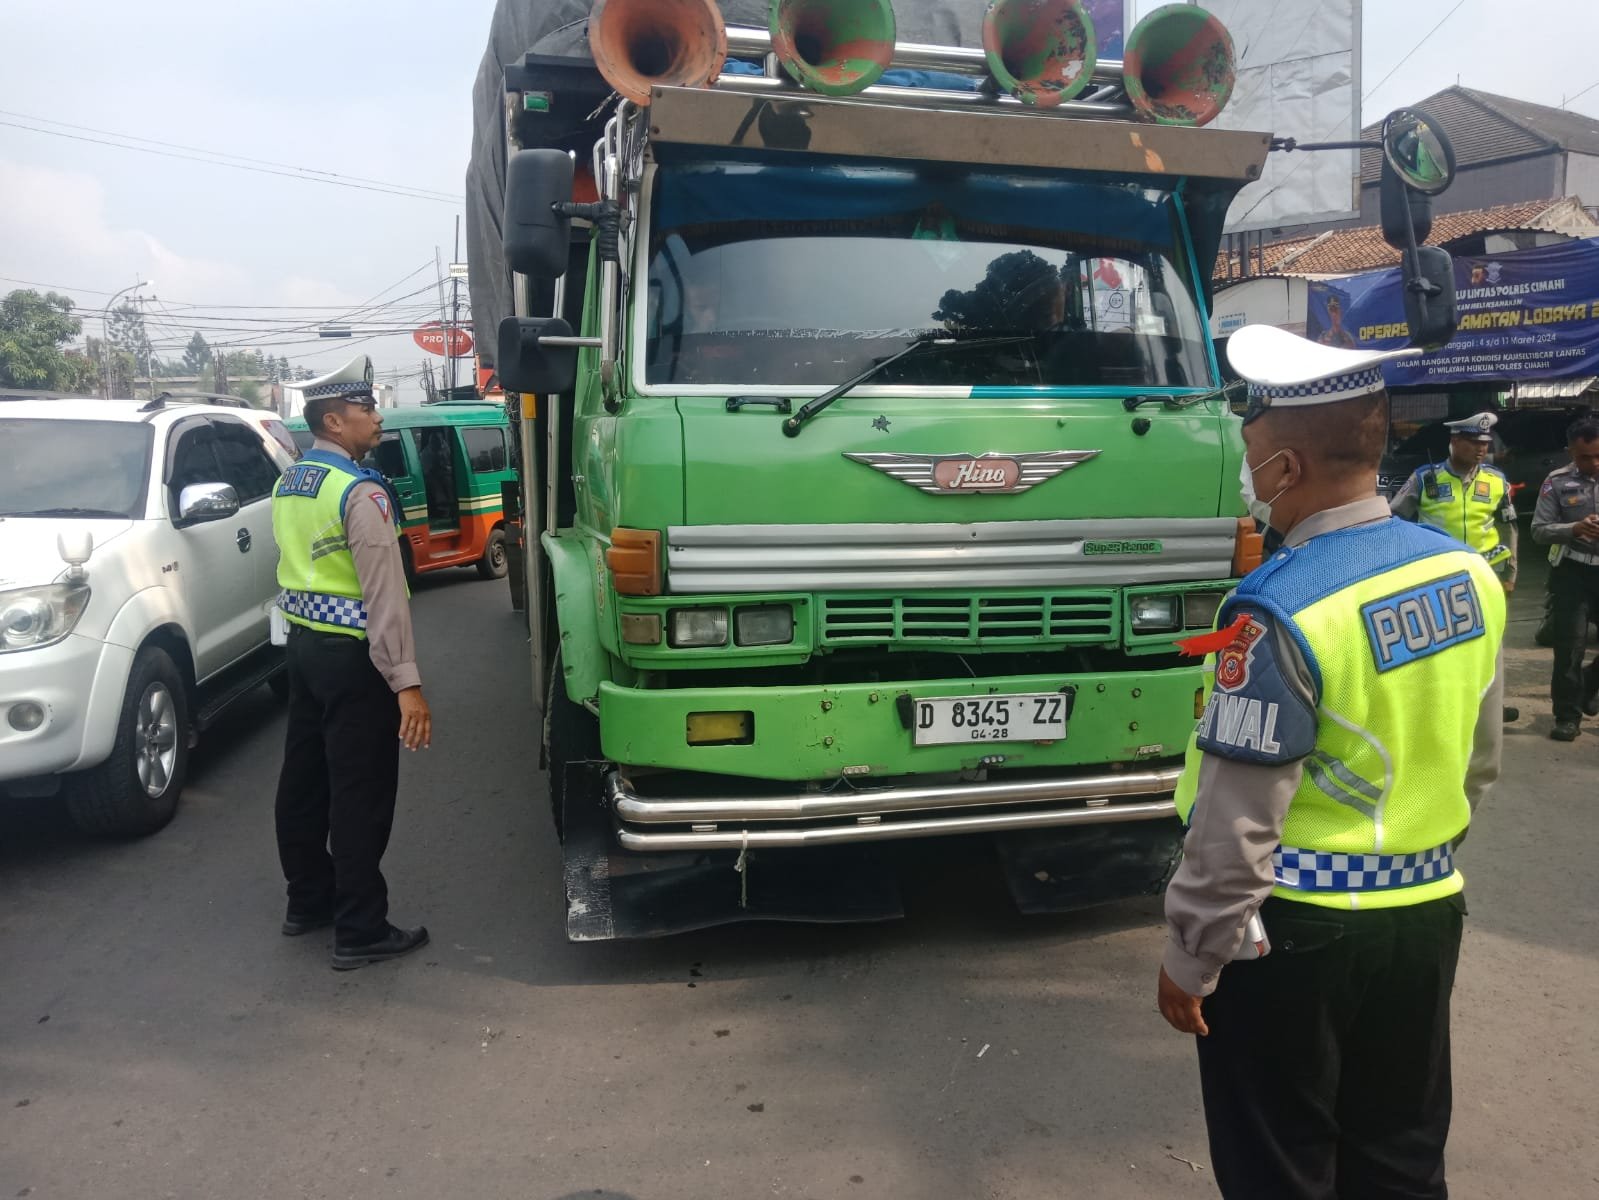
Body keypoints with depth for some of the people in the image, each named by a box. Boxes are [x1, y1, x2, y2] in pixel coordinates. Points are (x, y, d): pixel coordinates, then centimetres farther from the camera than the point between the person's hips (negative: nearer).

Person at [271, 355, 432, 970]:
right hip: (353, 655, -9)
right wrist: (406, 683, -24)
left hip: (303, 643, 9)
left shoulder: (287, 483, 10)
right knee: (360, 795, -1)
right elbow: (384, 594, -23)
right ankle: (360, 932, 8)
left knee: (304, 777, 18)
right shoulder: (360, 491, -18)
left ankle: (307, 901, 33)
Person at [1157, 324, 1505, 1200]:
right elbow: (1479, 762, 11)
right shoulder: (1467, 574, -1)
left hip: (1296, 932, -7)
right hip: (1427, 913, 7)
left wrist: (1191, 957, -10)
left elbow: (1238, 822, -22)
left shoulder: (1281, 609, -25)